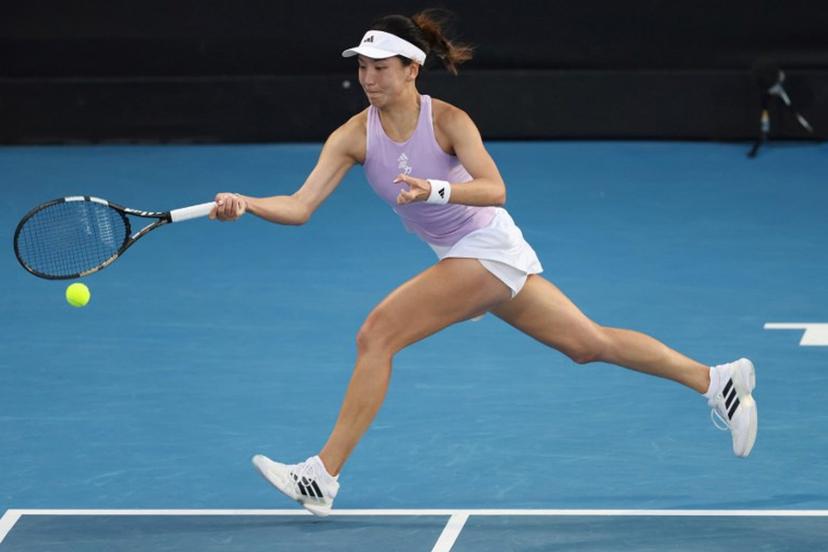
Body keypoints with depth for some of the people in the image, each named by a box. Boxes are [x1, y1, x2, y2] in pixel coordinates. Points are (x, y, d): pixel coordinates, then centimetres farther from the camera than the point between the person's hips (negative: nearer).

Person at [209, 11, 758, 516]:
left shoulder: (447, 120, -19)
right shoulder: (354, 136, -5)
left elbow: (494, 189, -30)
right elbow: (299, 206, -12)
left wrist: (436, 189, -46)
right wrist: (244, 204, -29)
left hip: (488, 248, -7)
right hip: (461, 258, 7)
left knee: (377, 334, -19)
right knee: (589, 343, 15)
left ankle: (323, 476, -14)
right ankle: (716, 380, 27)